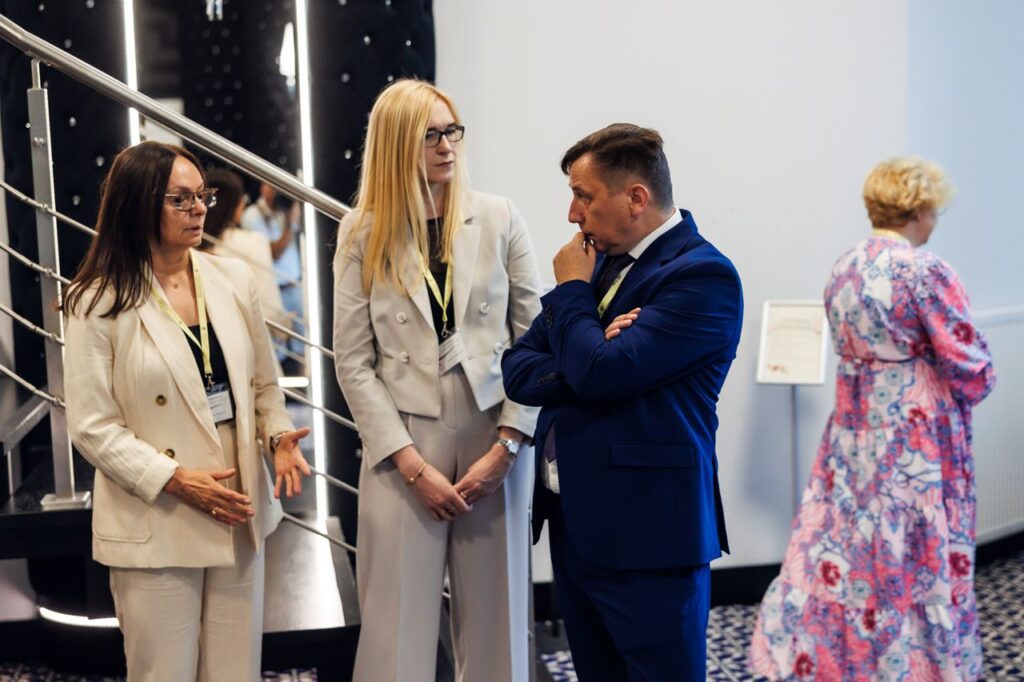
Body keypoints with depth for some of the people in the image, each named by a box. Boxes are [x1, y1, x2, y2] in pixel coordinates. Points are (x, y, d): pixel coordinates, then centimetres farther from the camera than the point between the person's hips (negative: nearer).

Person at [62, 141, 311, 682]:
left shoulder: (233, 280, 2)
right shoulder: (99, 303, -8)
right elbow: (92, 426, -9)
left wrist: (279, 437, -9)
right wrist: (175, 479, -17)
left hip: (239, 514, 4)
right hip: (155, 524, -4)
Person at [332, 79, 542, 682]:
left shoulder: (500, 219, 3)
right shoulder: (364, 234, 2)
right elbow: (355, 363, 0)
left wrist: (506, 447, -6)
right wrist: (413, 465, -8)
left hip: (493, 442, 1)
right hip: (402, 449, -1)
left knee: (494, 620, 8)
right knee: (399, 625, 1)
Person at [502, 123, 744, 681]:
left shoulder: (703, 276, -14)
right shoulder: (601, 260, 11)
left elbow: (599, 373, -24)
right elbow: (518, 370, 7)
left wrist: (571, 290, -7)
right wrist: (593, 358, -12)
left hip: (646, 535, -8)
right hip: (573, 524, 8)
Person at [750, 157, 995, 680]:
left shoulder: (843, 269, 4)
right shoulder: (928, 273, -17)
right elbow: (969, 368, -14)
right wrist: (978, 384, 7)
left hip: (854, 430, 7)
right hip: (917, 439, -7)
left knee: (843, 546, 12)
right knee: (918, 561, 6)